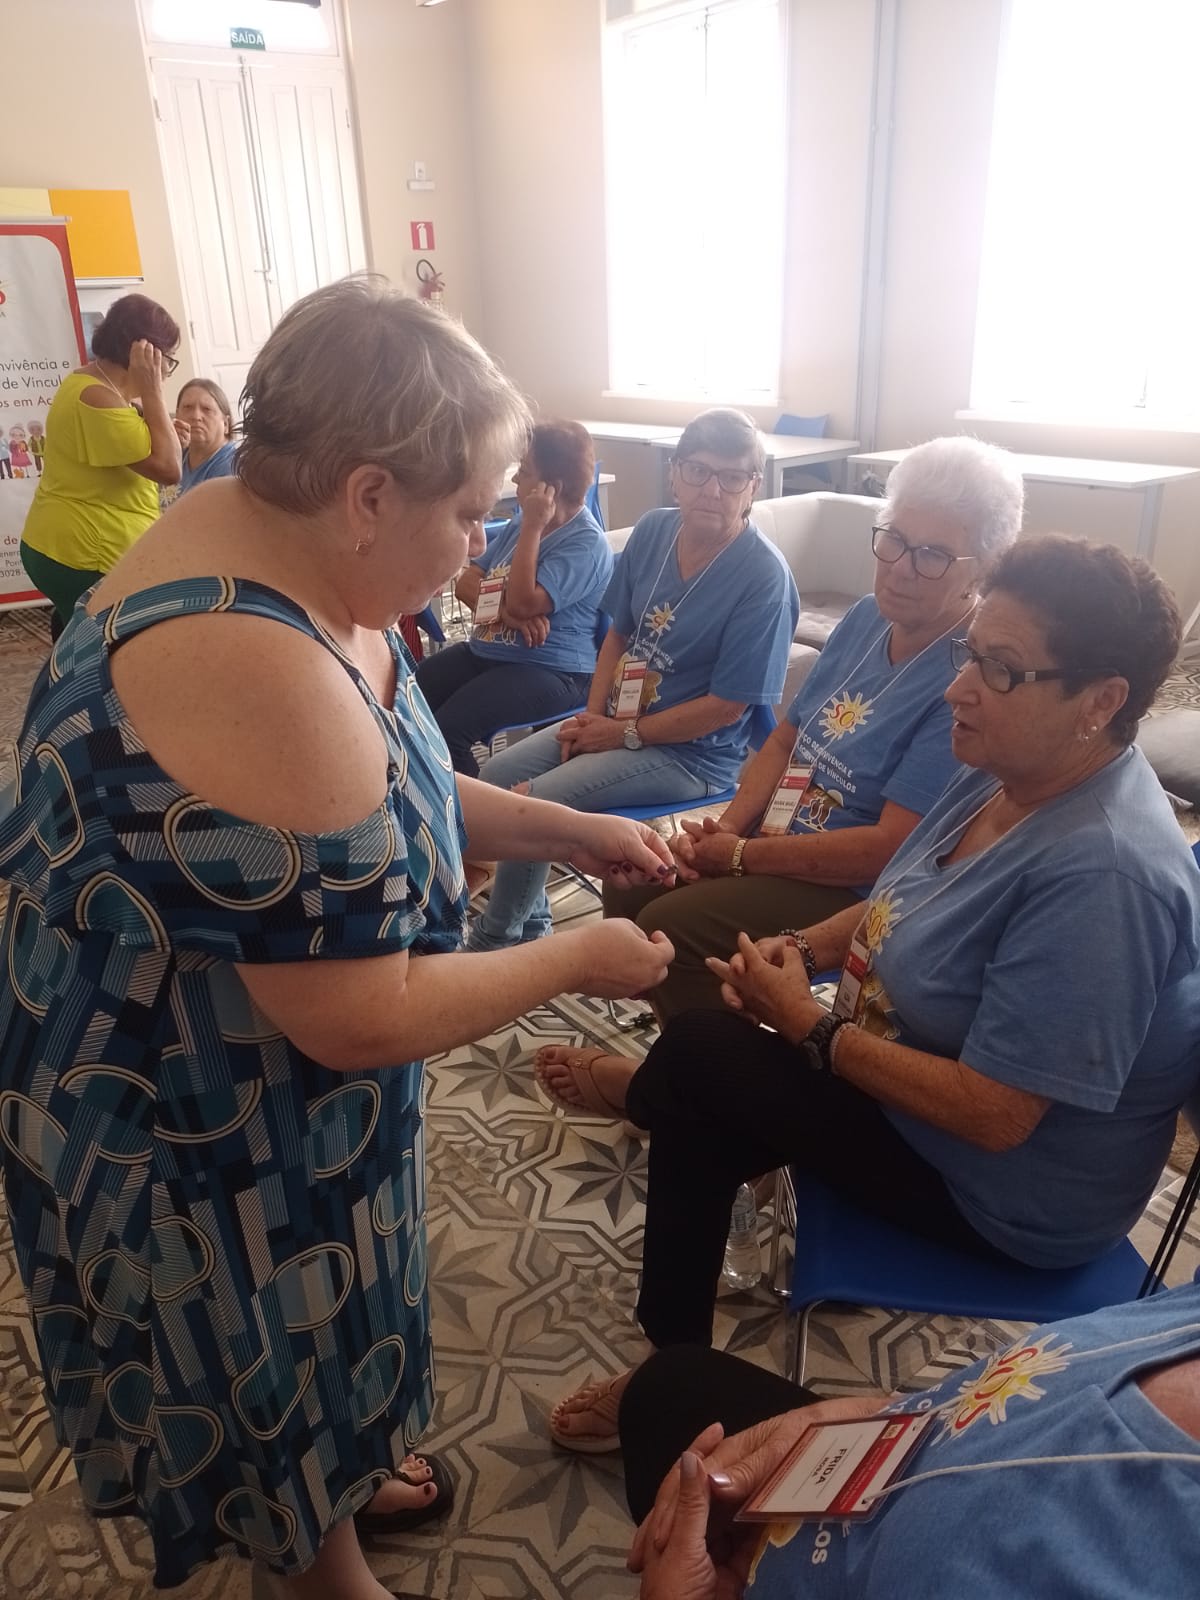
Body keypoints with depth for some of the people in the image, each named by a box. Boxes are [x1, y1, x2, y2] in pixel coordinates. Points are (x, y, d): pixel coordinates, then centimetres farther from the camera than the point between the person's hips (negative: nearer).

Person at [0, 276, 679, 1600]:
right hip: (201, 1126, -8)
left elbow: (378, 793, 8)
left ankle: (342, 1464, 60)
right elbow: (357, 1016, -30)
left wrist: (567, 828, 2)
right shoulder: (253, 671, -37)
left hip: (265, 1071, 9)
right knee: (273, 1354, 20)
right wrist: (578, 960, -17)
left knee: (308, 1317, 32)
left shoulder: (272, 543, -6)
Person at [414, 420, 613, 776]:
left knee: (446, 730, -26)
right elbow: (467, 583, 7)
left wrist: (532, 527, -18)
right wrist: (504, 611, -14)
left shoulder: (586, 543, -14)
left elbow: (523, 603, -24)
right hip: (485, 651, 9)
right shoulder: (521, 523, 13)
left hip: (549, 671, -8)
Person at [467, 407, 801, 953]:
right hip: (615, 719, 8)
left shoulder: (763, 575, -20)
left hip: (692, 751, -7)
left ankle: (493, 941, 7)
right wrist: (594, 713, -3)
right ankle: (529, 922, 18)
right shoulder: (653, 530, 0)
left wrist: (625, 733, -14)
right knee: (496, 776, -1)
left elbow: (726, 706, -19)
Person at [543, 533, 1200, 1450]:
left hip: (1008, 1199, -8)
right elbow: (915, 908, 12)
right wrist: (806, 947, -6)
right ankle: (675, 1372, 27)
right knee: (699, 1116, 9)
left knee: (699, 1053, -12)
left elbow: (994, 1115, -32)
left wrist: (811, 1029, -22)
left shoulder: (1100, 875, -33)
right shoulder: (1004, 776, -5)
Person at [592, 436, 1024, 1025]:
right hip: (779, 836, 8)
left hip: (859, 891, -8)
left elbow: (891, 848, -25)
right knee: (630, 886, 0)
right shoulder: (866, 618, 4)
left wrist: (741, 855, -18)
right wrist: (727, 826, -7)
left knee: (668, 926, -20)